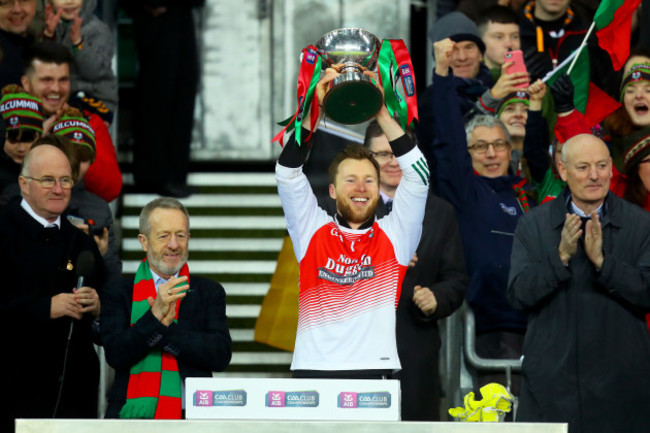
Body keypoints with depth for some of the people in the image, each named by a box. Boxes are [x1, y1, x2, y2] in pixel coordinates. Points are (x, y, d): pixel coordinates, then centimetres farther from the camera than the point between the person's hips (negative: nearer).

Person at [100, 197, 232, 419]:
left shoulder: (209, 291, 15)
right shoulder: (118, 291, 12)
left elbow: (221, 355, 1)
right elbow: (115, 355, -1)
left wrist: (166, 327, -6)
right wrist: (155, 315, -13)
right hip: (134, 414, -1)